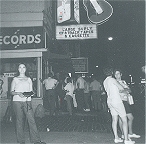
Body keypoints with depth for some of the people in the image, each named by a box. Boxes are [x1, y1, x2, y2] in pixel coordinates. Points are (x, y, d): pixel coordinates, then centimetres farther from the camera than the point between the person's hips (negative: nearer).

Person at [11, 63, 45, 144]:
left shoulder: (29, 79, 15)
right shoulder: (15, 79, 7)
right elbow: (11, 92, 4)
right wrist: (18, 93, -14)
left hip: (27, 101, 2)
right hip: (17, 101, -2)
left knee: (31, 120, -6)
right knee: (19, 121, 1)